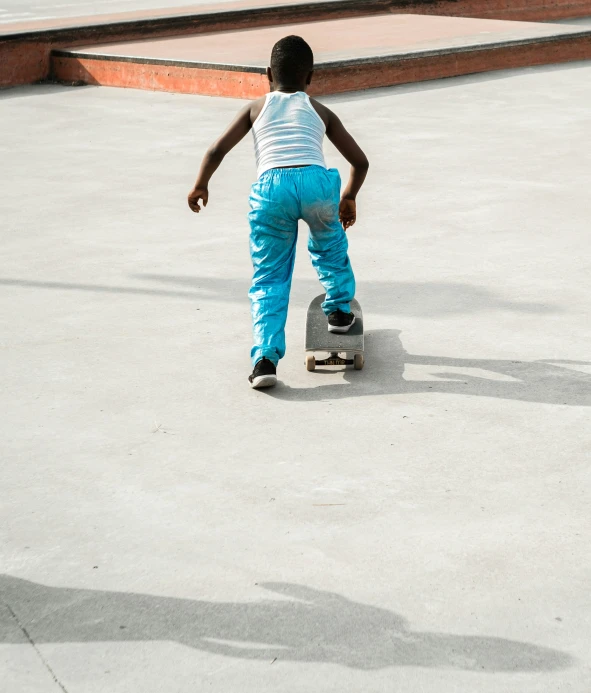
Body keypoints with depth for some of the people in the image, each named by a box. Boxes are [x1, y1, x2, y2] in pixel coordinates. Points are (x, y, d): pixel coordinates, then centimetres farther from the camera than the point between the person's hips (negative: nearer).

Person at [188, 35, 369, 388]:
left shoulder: (256, 108, 26)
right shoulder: (319, 111, 27)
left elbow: (217, 151, 17)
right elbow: (360, 161, 26)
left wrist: (200, 186, 34)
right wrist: (349, 198, 43)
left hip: (271, 187, 0)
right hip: (316, 181, 1)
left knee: (269, 279, 8)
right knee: (330, 246, 34)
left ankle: (266, 358, -5)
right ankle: (340, 310, 43)